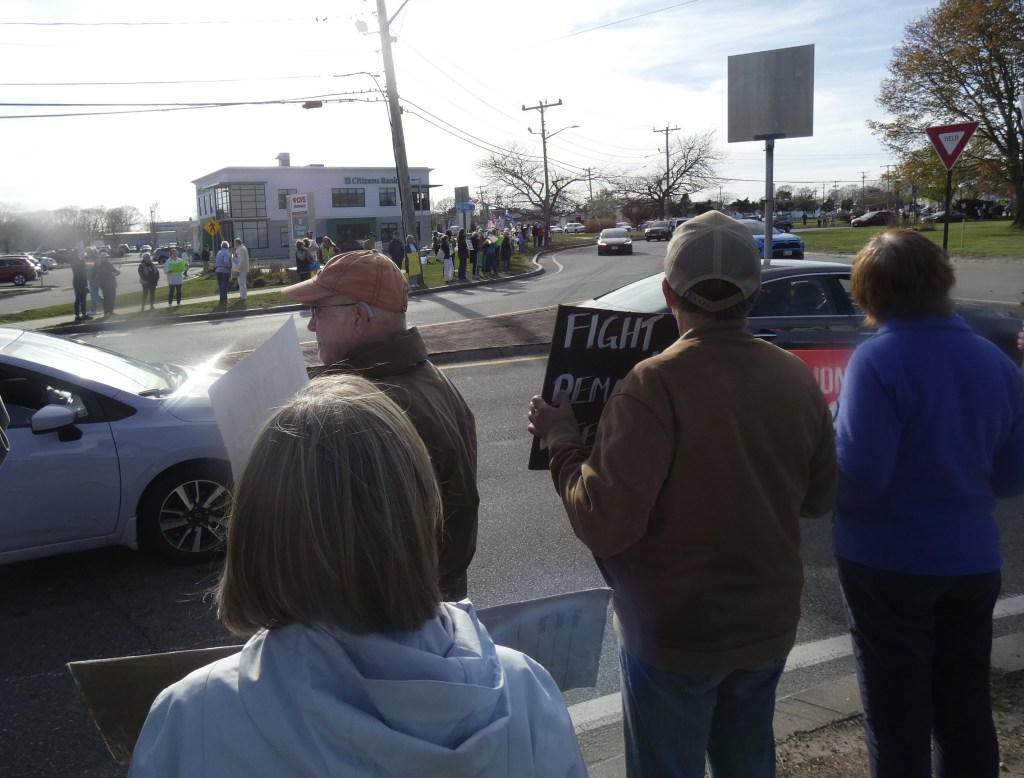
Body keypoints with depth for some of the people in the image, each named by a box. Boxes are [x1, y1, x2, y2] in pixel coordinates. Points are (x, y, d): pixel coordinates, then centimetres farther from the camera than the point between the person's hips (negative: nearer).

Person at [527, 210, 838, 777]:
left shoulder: (655, 385, -24)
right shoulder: (796, 378, -5)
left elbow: (604, 524, -27)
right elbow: (818, 497, 6)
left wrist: (561, 439, -13)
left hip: (674, 636, -5)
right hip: (769, 625, 6)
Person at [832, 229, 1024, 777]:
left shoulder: (878, 360, -19)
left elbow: (858, 475, -23)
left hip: (888, 562, -5)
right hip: (972, 560, 6)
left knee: (898, 717, 9)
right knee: (966, 712, 19)